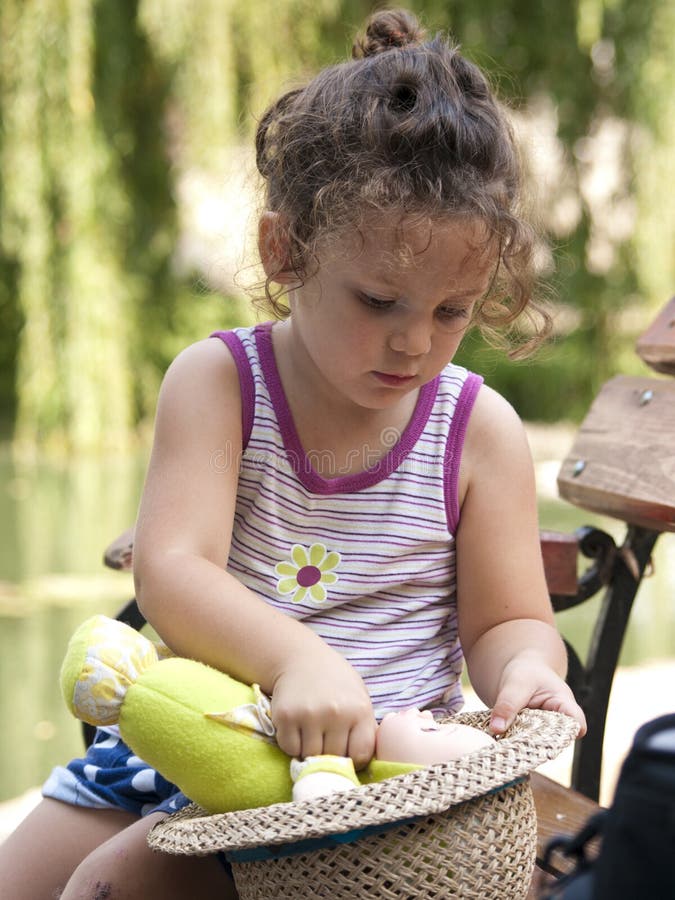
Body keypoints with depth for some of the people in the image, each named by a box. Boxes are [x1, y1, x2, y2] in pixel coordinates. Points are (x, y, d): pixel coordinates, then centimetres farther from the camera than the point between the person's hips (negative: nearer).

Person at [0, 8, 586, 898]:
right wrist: (295, 657, -39)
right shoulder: (216, 382, -8)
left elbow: (507, 620, -1)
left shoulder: (480, 430, -6)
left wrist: (524, 666, -26)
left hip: (374, 759, -2)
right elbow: (171, 574, -20)